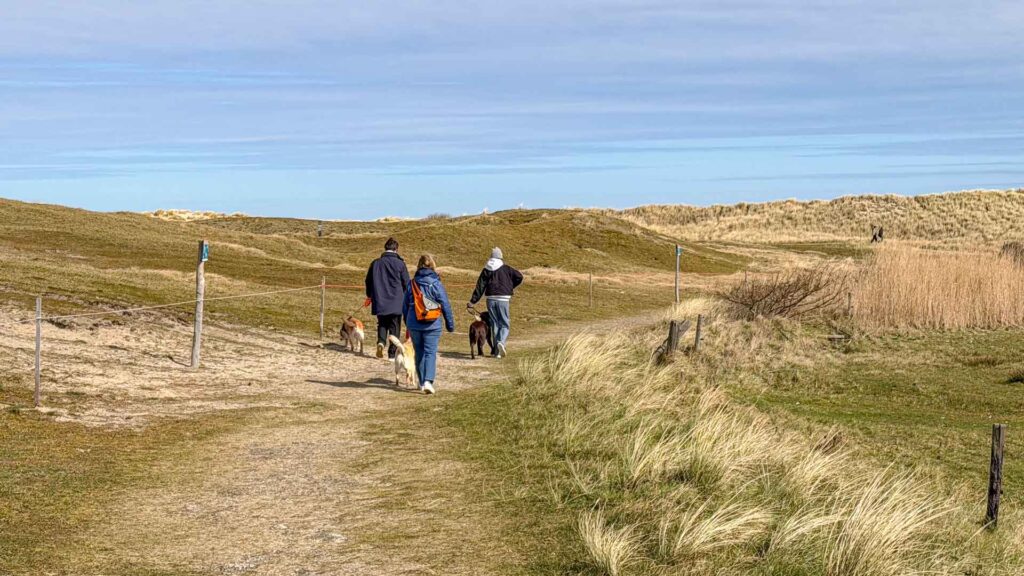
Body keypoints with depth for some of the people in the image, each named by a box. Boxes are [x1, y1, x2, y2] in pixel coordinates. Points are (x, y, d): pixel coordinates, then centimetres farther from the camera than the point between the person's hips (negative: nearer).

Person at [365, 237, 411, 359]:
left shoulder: (376, 263, 2)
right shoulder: (400, 264, -7)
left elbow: (368, 281, 12)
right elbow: (406, 284, -2)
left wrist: (370, 295, 28)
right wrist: (405, 298, 17)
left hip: (379, 302, 2)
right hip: (396, 302, -2)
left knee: (382, 324, 16)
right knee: (395, 327, 6)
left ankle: (381, 342, -10)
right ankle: (392, 353, 4)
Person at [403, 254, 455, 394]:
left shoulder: (412, 284, 3)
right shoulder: (436, 284, -7)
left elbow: (405, 305, 12)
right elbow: (446, 305, -5)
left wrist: (407, 323, 25)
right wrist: (450, 324, 4)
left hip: (414, 325, 3)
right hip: (432, 325, -3)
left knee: (419, 353, 15)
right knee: (431, 353, -3)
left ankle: (422, 382, 23)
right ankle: (428, 381, -19)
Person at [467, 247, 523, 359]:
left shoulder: (486, 270, 7)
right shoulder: (506, 269, 0)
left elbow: (480, 286, 2)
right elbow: (519, 277, -4)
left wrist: (473, 301, 2)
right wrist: (511, 287, 13)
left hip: (490, 299, 3)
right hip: (503, 299, -3)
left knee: (494, 324, 10)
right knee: (505, 324, 5)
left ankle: (497, 351, 11)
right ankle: (502, 342, -24)